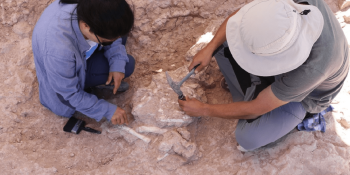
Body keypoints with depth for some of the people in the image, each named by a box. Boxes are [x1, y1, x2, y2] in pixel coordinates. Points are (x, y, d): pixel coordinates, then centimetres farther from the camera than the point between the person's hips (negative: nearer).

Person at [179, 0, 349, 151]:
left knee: (247, 138, -23)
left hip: (305, 93, -5)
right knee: (222, 44, -12)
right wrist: (209, 48, -23)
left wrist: (203, 109, -19)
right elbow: (239, 15, -12)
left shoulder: (308, 70, -44)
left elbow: (253, 111, -29)